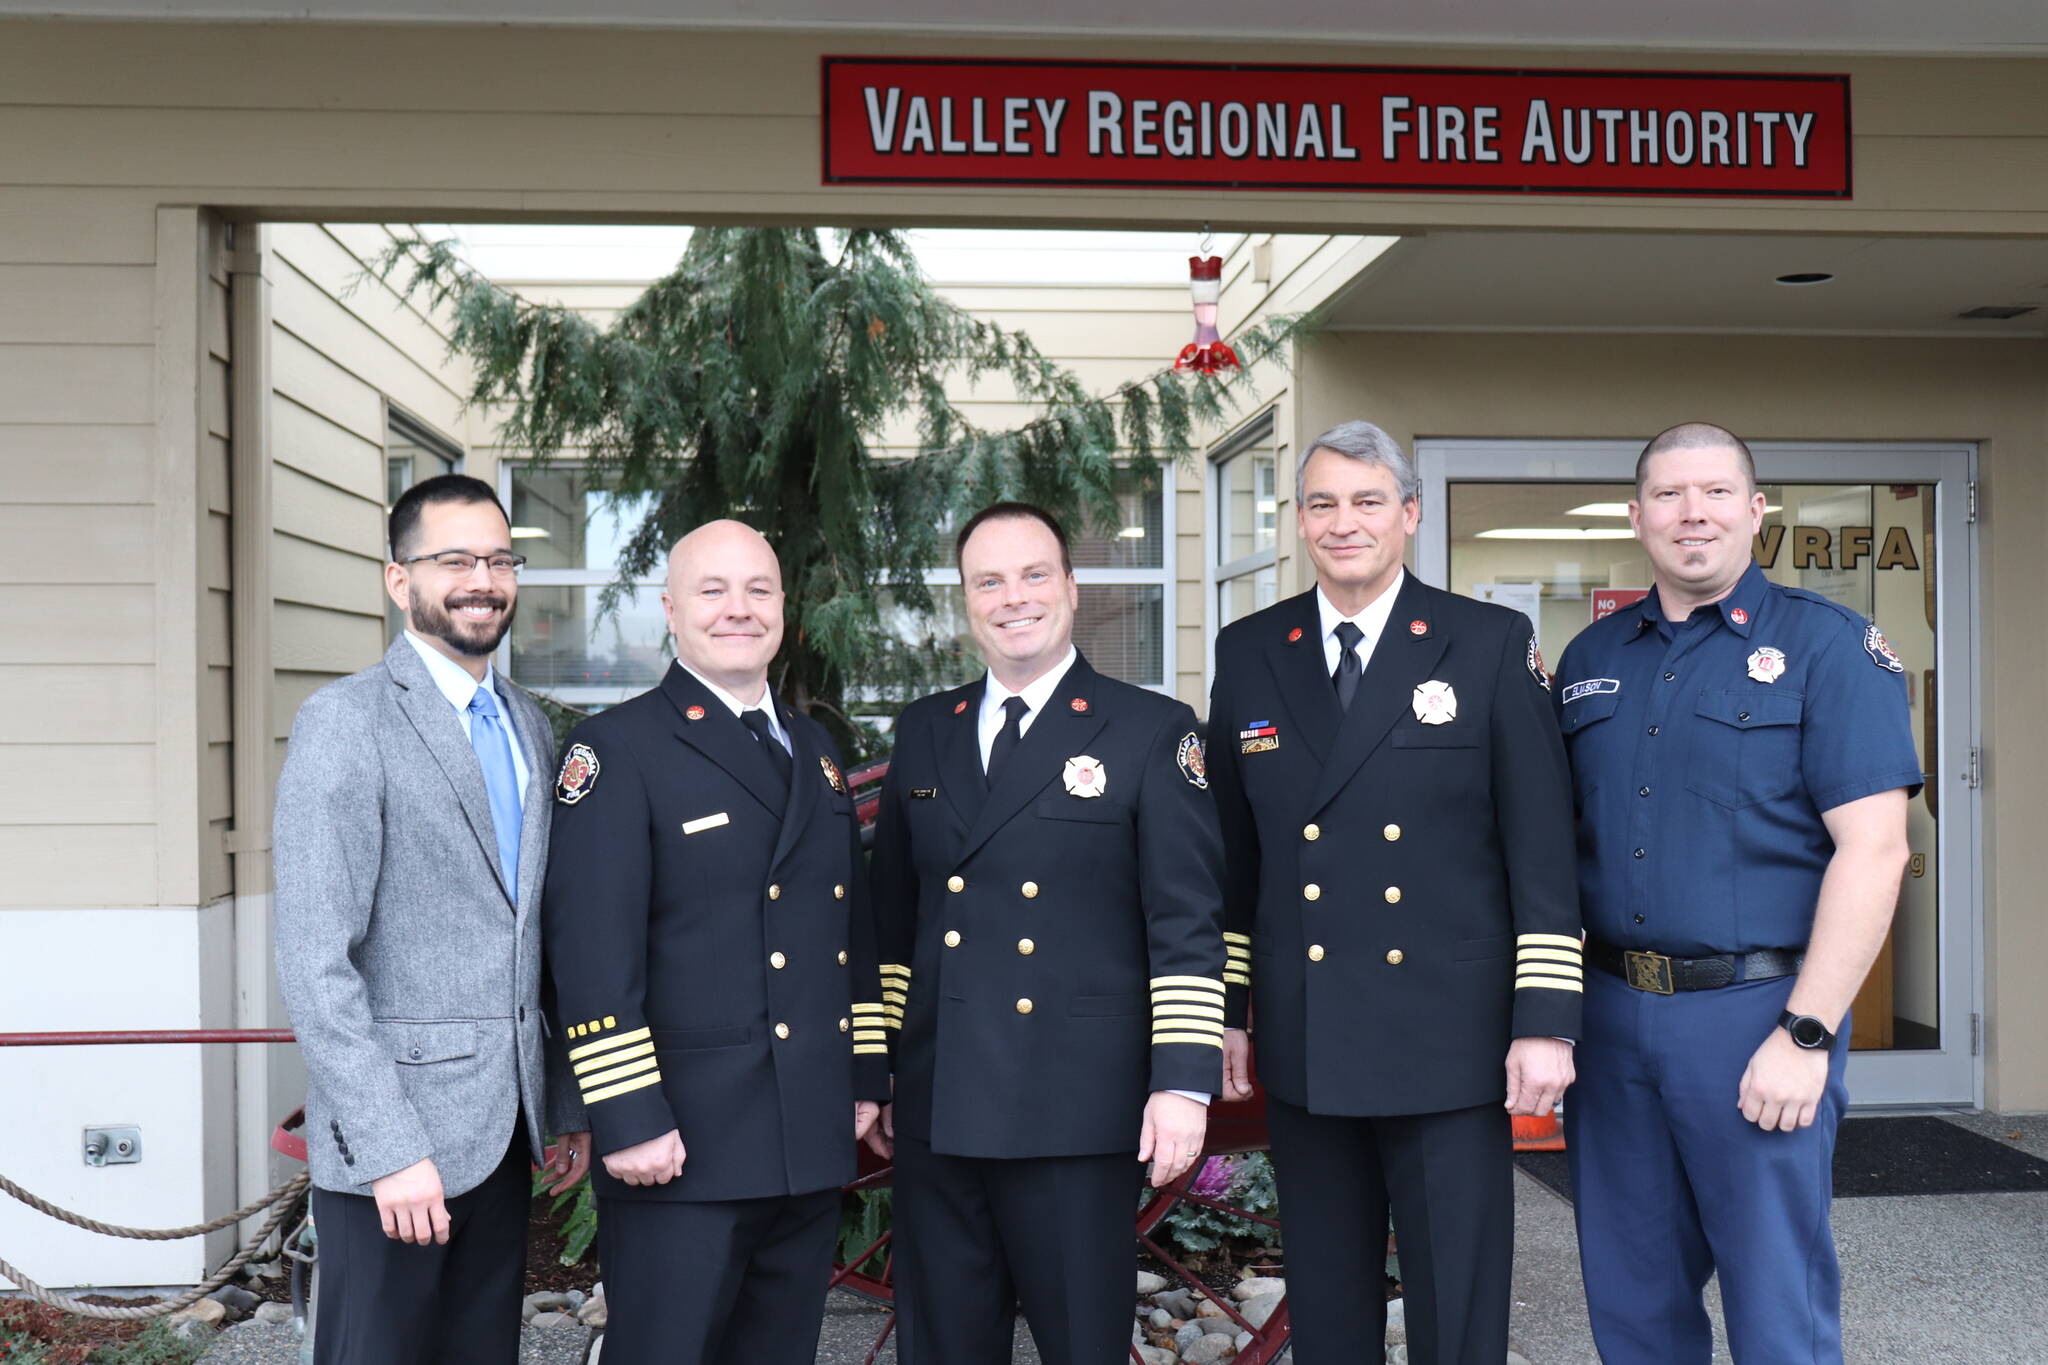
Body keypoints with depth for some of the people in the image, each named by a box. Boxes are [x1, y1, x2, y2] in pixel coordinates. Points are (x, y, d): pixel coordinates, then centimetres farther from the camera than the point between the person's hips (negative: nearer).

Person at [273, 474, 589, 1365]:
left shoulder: (529, 728, 13)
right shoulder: (345, 722, -10)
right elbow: (315, 963, -16)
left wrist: (568, 1102, 14)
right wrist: (390, 1148, -20)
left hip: (508, 1126, 7)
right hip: (395, 1132, -6)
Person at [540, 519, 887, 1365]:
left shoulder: (815, 748, 15)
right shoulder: (617, 748, -7)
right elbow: (592, 952, -14)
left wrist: (866, 1074, 14)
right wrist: (628, 1121, -18)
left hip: (814, 1138, 7)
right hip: (682, 1144, -6)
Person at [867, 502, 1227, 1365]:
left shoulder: (1153, 732, -2)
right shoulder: (923, 732, 12)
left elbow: (1188, 925, -6)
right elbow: (892, 916, 15)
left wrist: (1184, 1082, -13)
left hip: (1079, 1109, -4)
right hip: (936, 1109, 4)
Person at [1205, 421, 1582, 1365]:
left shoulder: (1493, 644, -1)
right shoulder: (1248, 654, 7)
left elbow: (1543, 850, -4)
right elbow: (1230, 853, 11)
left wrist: (1547, 1021, -8)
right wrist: (1222, 1009, 9)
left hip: (1450, 1039, -3)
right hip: (1303, 1042, 3)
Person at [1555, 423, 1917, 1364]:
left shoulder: (1827, 645, -4)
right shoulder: (1591, 658, 11)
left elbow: (1872, 848, -11)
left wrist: (1805, 1035, -17)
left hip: (1755, 1011, -4)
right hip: (1610, 1010, 5)